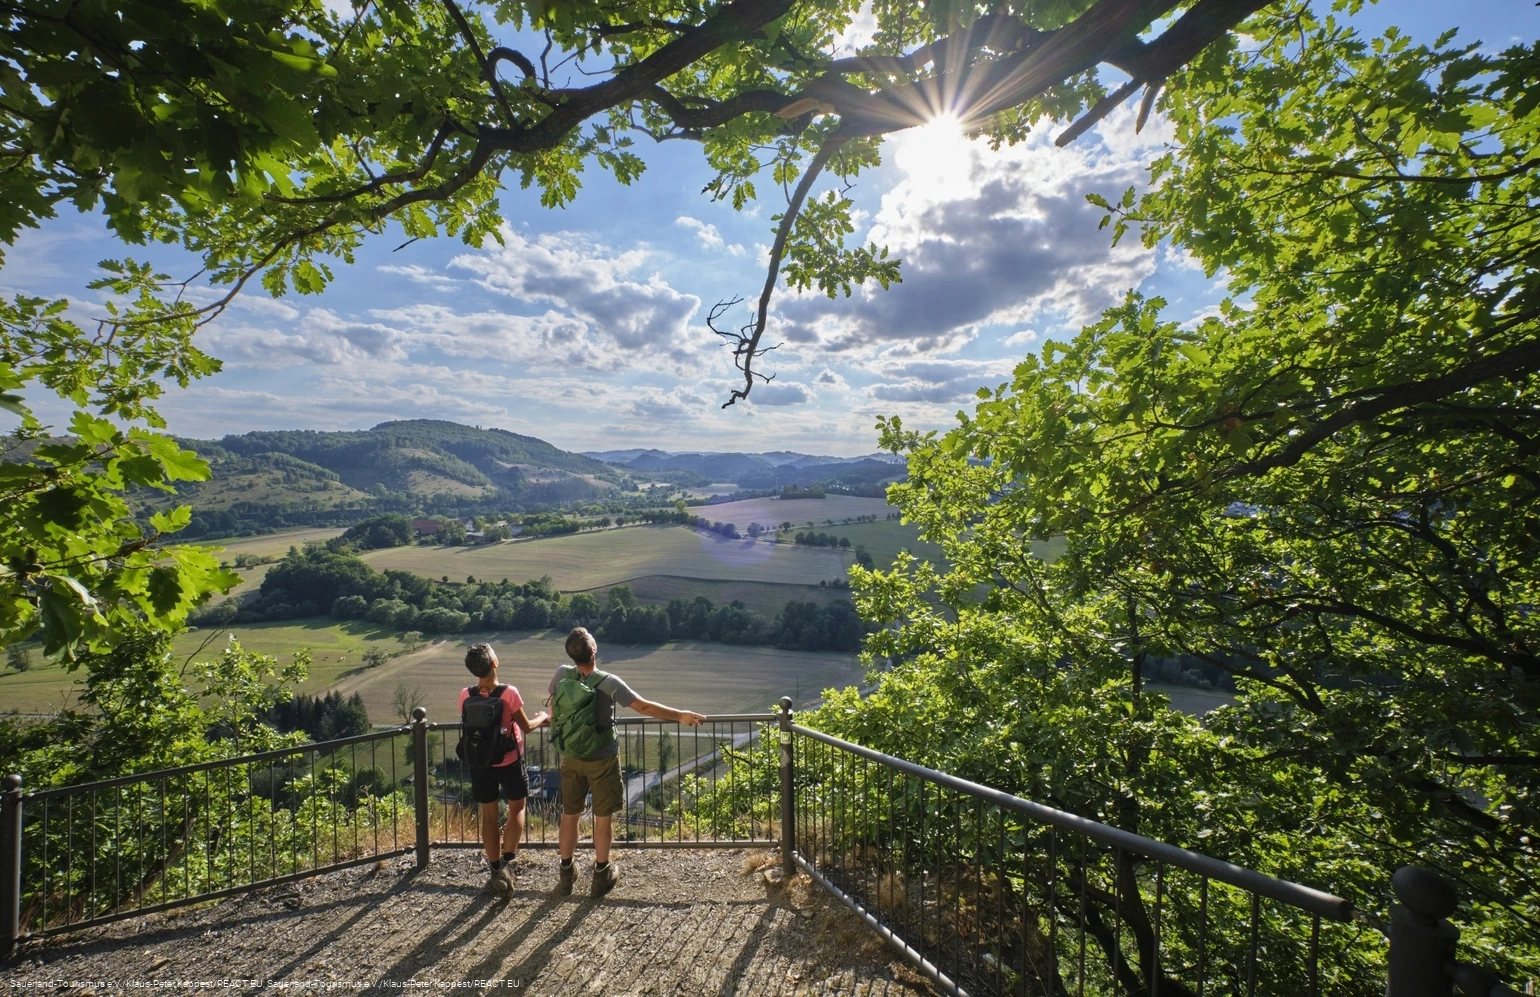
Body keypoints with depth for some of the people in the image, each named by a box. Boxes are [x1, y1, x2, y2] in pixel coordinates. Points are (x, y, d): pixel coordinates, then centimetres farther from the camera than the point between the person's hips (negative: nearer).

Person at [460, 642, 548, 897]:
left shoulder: (465, 696, -9)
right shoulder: (508, 693, -21)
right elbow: (526, 727, -11)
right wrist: (542, 718, 11)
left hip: (480, 762, 3)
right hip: (509, 761, -3)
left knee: (489, 816, 15)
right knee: (516, 809, 16)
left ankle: (496, 870, 23)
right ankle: (507, 863, 4)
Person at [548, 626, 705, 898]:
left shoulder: (561, 675, -12)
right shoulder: (609, 682, -23)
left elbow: (553, 711, 5)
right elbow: (644, 707, -21)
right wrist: (680, 716, -12)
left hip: (570, 759, 4)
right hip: (602, 760, -4)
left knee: (569, 815, 18)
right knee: (603, 817, 12)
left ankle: (565, 875, 30)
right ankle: (602, 875, 24)